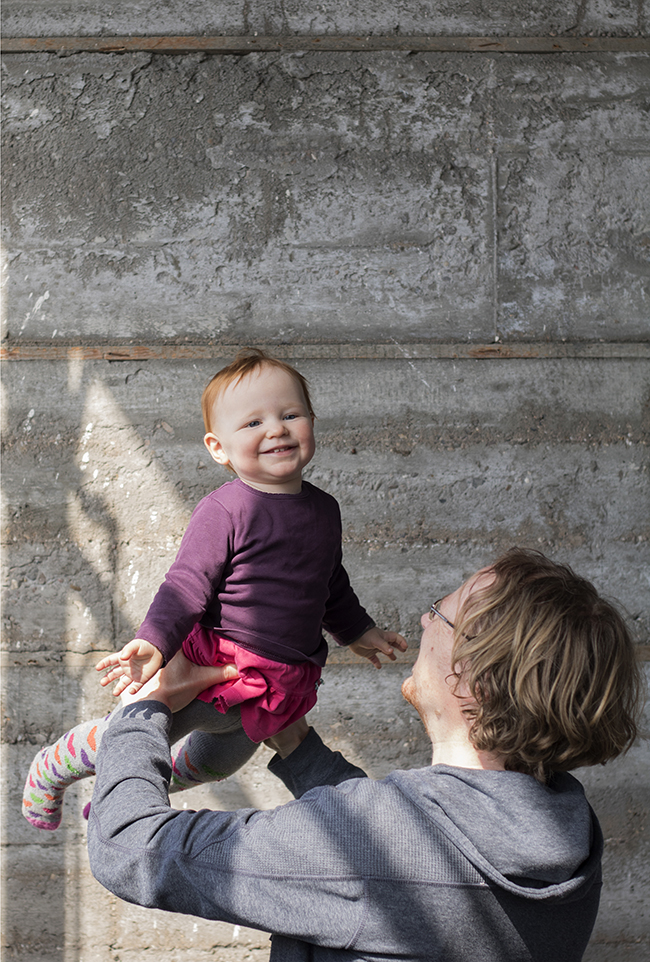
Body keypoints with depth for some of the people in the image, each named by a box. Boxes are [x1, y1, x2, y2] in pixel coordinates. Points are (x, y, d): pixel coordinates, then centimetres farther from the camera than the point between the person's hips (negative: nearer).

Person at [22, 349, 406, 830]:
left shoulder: (324, 510, 5)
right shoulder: (224, 512, -18)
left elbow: (332, 584, 21)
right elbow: (186, 586, -20)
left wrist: (359, 632, 31)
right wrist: (153, 644, -34)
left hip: (281, 684, 7)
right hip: (214, 665, -7)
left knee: (215, 761, 25)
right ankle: (53, 769, 25)